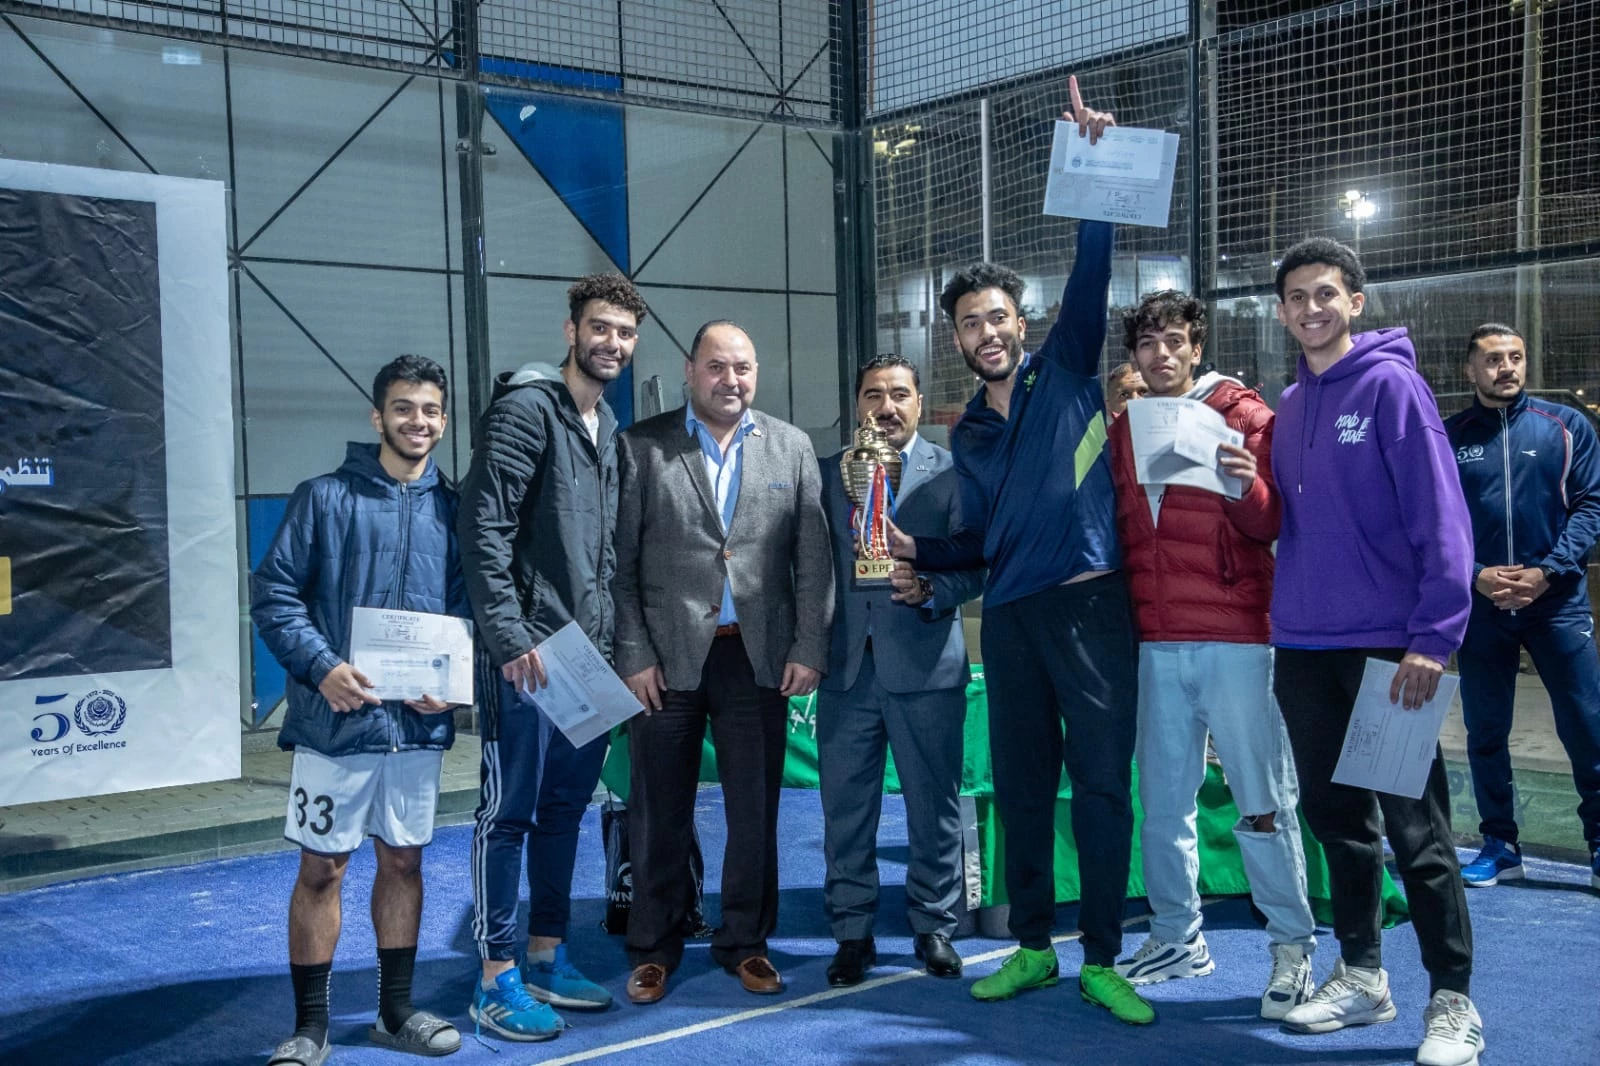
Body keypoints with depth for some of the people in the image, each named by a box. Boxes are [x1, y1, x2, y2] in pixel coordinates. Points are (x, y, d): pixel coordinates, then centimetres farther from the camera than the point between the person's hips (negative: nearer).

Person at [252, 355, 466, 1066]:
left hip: (418, 722, 3)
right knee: (322, 868, 4)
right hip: (337, 717, -3)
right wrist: (323, 668, -17)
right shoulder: (325, 498, -2)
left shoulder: (451, 509, 8)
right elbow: (273, 593, -4)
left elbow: (467, 609, 10)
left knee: (403, 861, 13)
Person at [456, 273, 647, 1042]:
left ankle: (547, 959, 26)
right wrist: (510, 637, -21)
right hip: (527, 651, -8)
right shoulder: (527, 407, -10)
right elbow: (483, 528, -17)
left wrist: (612, 639, 13)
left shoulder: (609, 429, 15)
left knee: (565, 809, 14)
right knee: (508, 813, 0)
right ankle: (497, 980, 9)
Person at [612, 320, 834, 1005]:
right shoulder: (641, 446, 2)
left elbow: (814, 558, 5)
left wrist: (809, 648, -2)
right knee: (660, 812, 5)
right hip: (667, 658, -1)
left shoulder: (792, 447, 8)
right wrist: (633, 655, -7)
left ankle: (745, 942, 24)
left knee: (756, 810, 8)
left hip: (759, 657, 2)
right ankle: (654, 949, 21)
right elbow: (619, 561, -1)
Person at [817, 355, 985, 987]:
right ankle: (852, 933, 19)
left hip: (925, 667, -2)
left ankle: (934, 928, 22)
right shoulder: (827, 473, 11)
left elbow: (974, 565, -4)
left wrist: (929, 589, -22)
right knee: (845, 807, 7)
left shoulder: (951, 473, 2)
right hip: (846, 667, 2)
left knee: (935, 806, 6)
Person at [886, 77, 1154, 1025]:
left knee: (1103, 786, -2)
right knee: (1020, 786, 9)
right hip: (1010, 618, 5)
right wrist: (916, 550, 5)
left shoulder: (1067, 370, 4)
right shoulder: (967, 434, 16)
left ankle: (1104, 962, 8)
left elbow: (1093, 268, -9)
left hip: (1091, 606, -5)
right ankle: (1033, 947, 22)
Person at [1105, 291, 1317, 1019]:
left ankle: (1293, 946, 10)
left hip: (1235, 638, -4)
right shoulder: (1124, 429, 13)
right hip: (1157, 641, 4)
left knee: (1262, 802, -1)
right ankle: (1177, 938, 21)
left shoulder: (1242, 414, 0)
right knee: (1163, 801, 9)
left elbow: (1270, 525, -7)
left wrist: (1248, 487, -25)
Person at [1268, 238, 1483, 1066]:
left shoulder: (1390, 384, -7)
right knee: (1336, 817, 14)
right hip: (1302, 648, 6)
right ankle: (1360, 975, 27)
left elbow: (1440, 517, -14)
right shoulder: (1290, 404, 13)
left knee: (1415, 828, -1)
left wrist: (1434, 636, -19)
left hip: (1386, 645, -6)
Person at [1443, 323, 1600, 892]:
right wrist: (1475, 576, -11)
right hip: (1480, 606, 1)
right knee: (1484, 732, 8)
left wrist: (1547, 571, -12)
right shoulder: (1449, 437, 5)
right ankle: (1500, 845, 21)